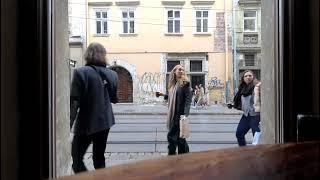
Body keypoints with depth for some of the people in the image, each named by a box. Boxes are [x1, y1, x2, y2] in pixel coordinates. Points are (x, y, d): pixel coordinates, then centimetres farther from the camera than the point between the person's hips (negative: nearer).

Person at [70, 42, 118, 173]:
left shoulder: (81, 73, -13)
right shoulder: (112, 74, 1)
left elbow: (74, 101, -16)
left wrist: (69, 124, -11)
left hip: (86, 123, -5)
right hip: (105, 122, 5)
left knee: (77, 159, 6)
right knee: (99, 158, 17)